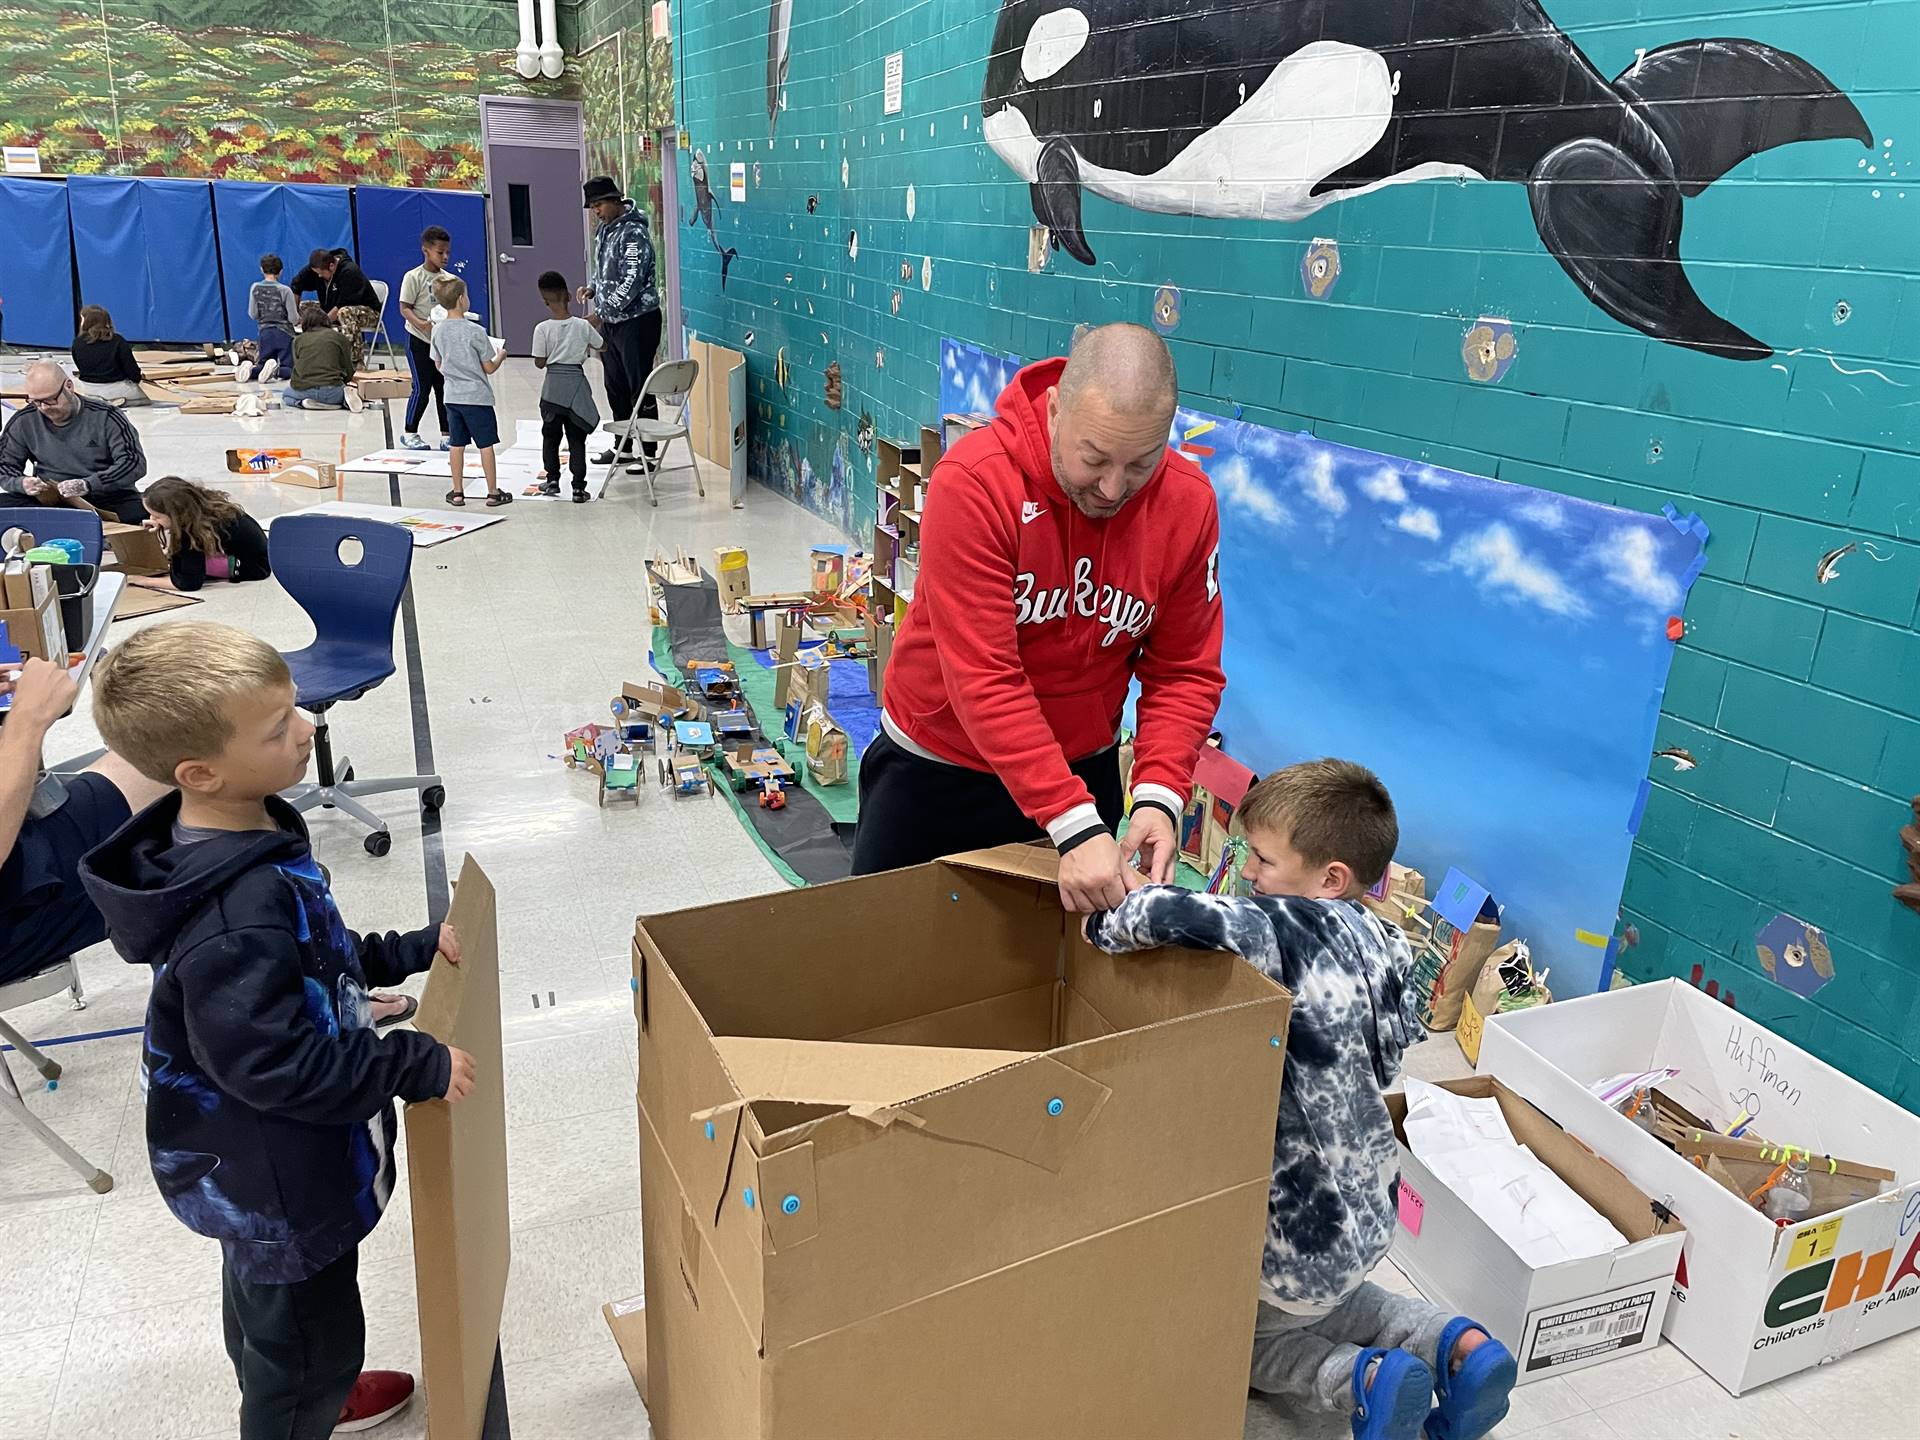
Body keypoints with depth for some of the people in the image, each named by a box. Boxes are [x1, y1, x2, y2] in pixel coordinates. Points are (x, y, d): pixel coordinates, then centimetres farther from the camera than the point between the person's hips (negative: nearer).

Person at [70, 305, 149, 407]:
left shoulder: (77, 342, -4)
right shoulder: (117, 341, -11)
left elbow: (79, 366, 9)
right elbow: (130, 366, -9)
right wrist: (137, 377, 13)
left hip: (88, 389, 1)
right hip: (115, 388, -1)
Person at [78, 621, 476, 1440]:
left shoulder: (249, 833, -7)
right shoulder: (232, 921, -38)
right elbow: (275, 1063, -34)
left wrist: (415, 950, 5)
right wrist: (418, 1068, -26)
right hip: (274, 1181, -10)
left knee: (266, 1297, 33)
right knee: (307, 1335, 14)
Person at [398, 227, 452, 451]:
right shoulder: (413, 277, -9)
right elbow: (404, 308, -11)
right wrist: (421, 323, -29)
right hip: (420, 341, -5)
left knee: (444, 388, 6)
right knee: (422, 388, -3)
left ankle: (446, 435, 12)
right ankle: (409, 432, 12)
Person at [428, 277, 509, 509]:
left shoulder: (438, 331, 1)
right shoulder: (476, 332, -16)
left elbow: (439, 365, 10)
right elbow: (489, 368, -10)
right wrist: (500, 356, 10)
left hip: (452, 396, 5)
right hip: (477, 396, -5)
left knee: (457, 444, 11)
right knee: (486, 444, 3)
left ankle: (457, 492, 16)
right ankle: (493, 493, 7)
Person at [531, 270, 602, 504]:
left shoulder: (542, 329, -10)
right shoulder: (583, 326, -8)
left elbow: (540, 362, -3)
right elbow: (600, 345, 11)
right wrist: (596, 326, 27)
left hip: (553, 386, 0)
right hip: (577, 384, 0)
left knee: (550, 435, 17)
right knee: (576, 438, 4)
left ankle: (552, 479, 24)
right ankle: (578, 487, 0)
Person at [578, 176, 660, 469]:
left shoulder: (634, 233, -17)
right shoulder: (604, 230, 12)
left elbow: (632, 282, -24)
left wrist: (602, 311, -27)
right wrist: (592, 288, 5)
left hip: (637, 321, -9)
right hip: (610, 322, 9)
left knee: (640, 390, -4)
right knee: (615, 387, 15)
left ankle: (649, 453, 3)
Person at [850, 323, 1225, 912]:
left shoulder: (1189, 504, -14)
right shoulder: (973, 482, -28)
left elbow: (1184, 672, -8)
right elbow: (982, 677, -31)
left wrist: (1159, 795, -24)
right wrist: (1073, 825, -36)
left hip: (1080, 772, 3)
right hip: (933, 770, -2)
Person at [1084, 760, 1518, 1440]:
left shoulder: (1288, 931, -29)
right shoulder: (1383, 940, -6)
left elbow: (1174, 914, -45)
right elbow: (1387, 1057, 6)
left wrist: (1108, 925, -24)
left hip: (1300, 1226, -7)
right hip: (1368, 1207, 8)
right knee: (1327, 1293, 36)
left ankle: (1360, 1380, -1)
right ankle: (1451, 1342, 15)